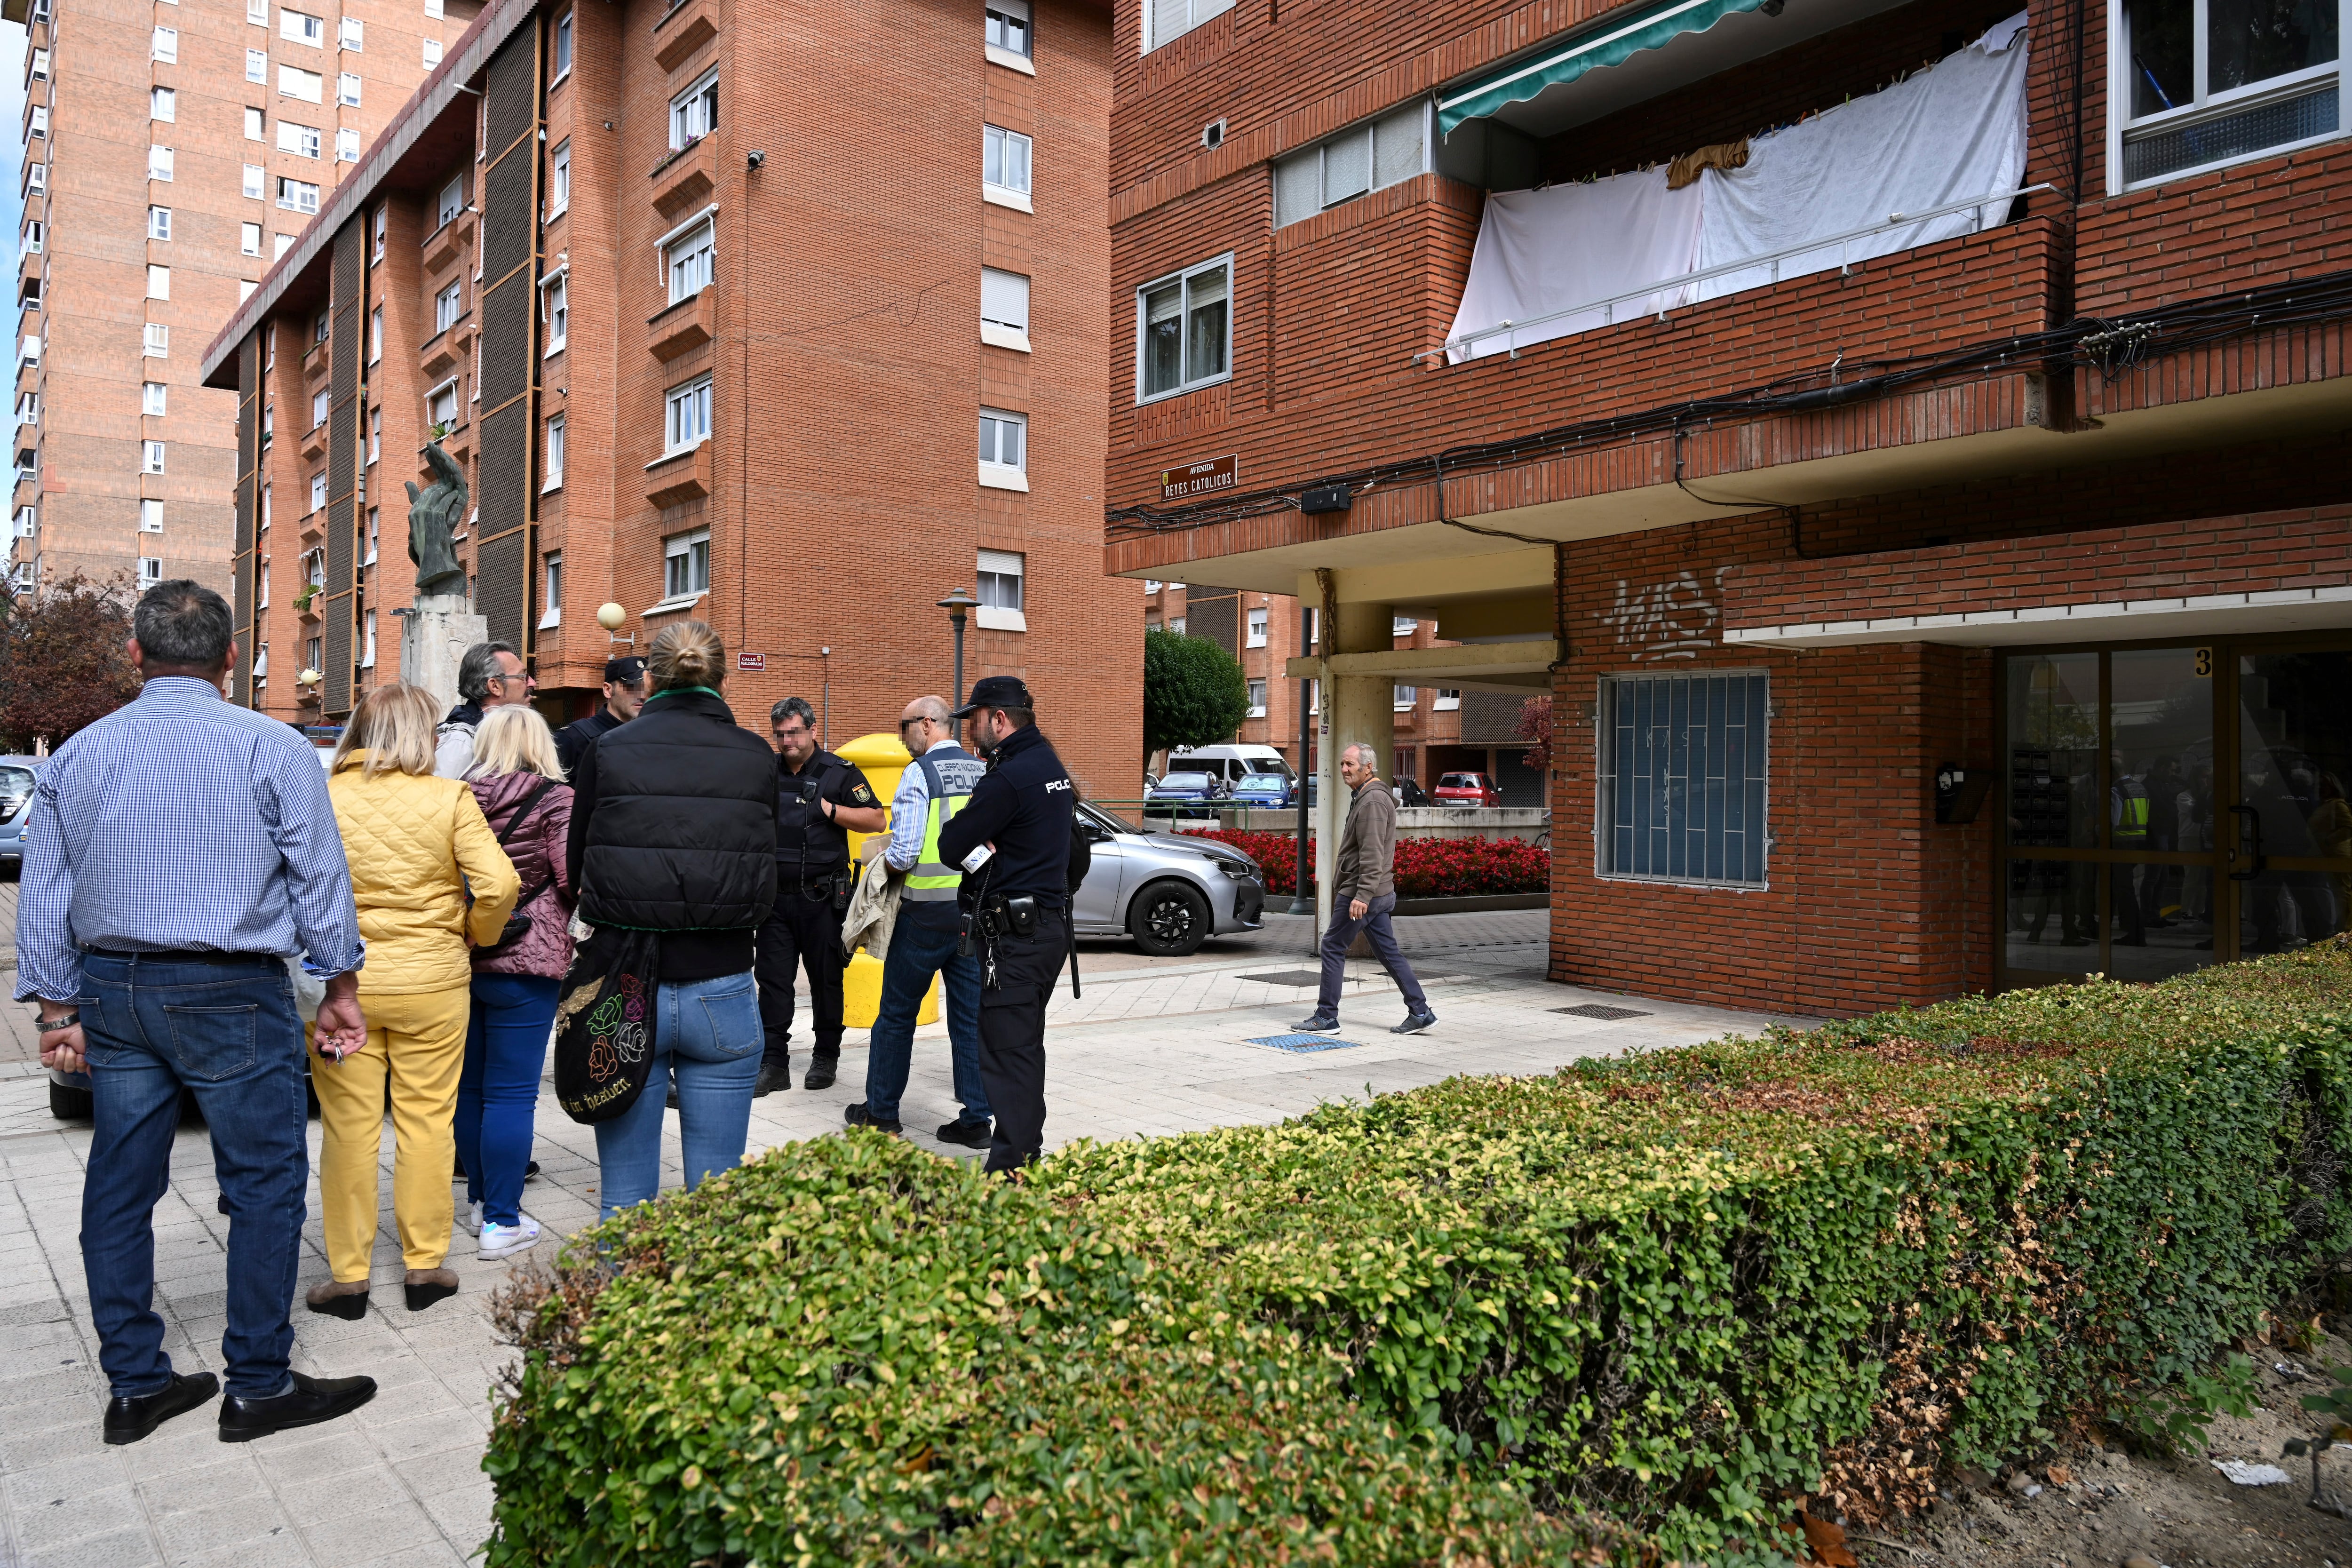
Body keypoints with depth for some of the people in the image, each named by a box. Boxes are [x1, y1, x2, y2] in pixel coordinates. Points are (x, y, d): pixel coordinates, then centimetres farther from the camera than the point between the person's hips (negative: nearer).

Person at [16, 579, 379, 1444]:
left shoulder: (76, 755, 8)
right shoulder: (272, 747, -7)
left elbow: (44, 895, 11)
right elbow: (319, 877, -5)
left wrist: (58, 1009, 18)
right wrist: (340, 988, 5)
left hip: (113, 992, 5)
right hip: (233, 993, -5)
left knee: (120, 1189, 13)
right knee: (265, 1185, 4)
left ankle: (134, 1384, 23)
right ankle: (259, 1385, 11)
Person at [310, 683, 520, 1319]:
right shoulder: (449, 798, -7)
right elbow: (499, 885, -13)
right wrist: (475, 934, 6)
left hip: (343, 985, 1)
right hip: (432, 983, 0)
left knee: (350, 1129, 9)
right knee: (427, 1123, 10)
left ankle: (348, 1276, 17)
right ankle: (425, 1266, 19)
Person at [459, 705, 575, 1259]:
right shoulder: (554, 799, -10)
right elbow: (575, 878, -15)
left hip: (463, 958, 5)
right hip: (526, 961, -5)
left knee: (471, 1086, 16)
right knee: (511, 1093, -2)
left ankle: (480, 1200, 28)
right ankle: (502, 1222, 2)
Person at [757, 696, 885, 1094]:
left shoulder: (838, 773, -2)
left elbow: (876, 820, -8)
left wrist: (830, 810, -16)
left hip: (821, 897, -3)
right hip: (775, 895, 4)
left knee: (826, 979, 7)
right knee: (773, 980, 2)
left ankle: (826, 1058, 20)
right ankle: (774, 1065, 9)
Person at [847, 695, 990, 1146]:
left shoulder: (920, 773, -11)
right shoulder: (982, 772, 6)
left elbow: (904, 854, -17)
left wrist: (883, 858, 3)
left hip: (927, 912, -5)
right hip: (975, 909, 5)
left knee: (896, 1014, 10)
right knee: (971, 1016, 10)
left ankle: (881, 1113, 22)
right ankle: (976, 1119, 12)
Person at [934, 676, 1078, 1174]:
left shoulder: (1009, 777, -18)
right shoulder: (1050, 765, 14)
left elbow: (950, 847, -16)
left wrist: (965, 833, 4)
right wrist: (983, 839, -1)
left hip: (1015, 934, -10)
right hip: (1049, 922, 10)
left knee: (1008, 1049, -6)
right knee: (1026, 1045, 18)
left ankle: (1009, 1166, -3)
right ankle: (1029, 1151, 27)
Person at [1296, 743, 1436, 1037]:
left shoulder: (1372, 802, -16)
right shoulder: (1365, 798, 18)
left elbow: (1373, 855, -24)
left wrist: (1362, 895, -28)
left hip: (1362, 893, -10)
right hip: (1380, 894, 10)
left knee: (1333, 947, -2)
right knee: (1389, 952, 10)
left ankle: (1326, 1018, 4)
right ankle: (1420, 1013, 11)